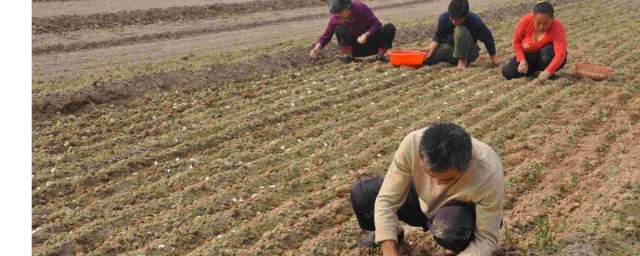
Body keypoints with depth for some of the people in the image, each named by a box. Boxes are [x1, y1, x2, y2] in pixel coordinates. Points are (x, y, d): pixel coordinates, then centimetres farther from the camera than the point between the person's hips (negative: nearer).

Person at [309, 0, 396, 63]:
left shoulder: (360, 7, -19)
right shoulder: (335, 19, -14)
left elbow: (377, 24, -19)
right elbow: (325, 36, -4)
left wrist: (366, 34, -37)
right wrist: (318, 46, -25)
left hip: (372, 44, 0)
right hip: (356, 48, 0)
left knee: (389, 28, -27)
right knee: (339, 28, -26)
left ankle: (380, 55, -9)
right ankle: (349, 56, -8)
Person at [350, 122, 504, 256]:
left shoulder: (489, 174, -39)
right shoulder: (412, 144, -34)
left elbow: (487, 239, -28)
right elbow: (387, 200, -28)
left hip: (465, 211, -3)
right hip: (423, 198, 3)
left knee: (449, 228, -38)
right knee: (361, 195, -13)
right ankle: (394, 234, 18)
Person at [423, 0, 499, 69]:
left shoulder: (475, 21, -23)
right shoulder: (444, 18, -16)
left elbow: (488, 38, -9)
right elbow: (438, 36, -2)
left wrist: (493, 57, 1)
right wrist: (430, 49, -22)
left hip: (467, 52, -3)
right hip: (449, 46, 3)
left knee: (460, 30, -33)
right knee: (425, 58, -22)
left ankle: (462, 61, -23)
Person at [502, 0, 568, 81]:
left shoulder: (557, 27, -31)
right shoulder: (526, 20, -21)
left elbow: (561, 53, -44)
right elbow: (517, 41, -4)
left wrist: (548, 72, -60)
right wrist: (522, 60, -18)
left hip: (548, 59, -4)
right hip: (530, 56, 4)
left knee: (548, 50, -38)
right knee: (508, 73, -13)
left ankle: (550, 76, -10)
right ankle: (535, 68, 13)